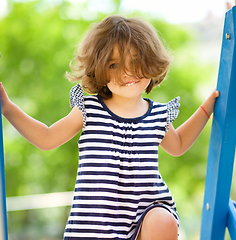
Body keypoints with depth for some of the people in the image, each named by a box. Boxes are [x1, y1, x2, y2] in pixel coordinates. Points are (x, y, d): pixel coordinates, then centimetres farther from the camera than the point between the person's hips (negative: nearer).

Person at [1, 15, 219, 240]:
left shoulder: (159, 114, 8)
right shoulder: (89, 110, 1)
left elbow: (177, 145, 30)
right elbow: (46, 138, 12)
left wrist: (207, 107, 26)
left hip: (149, 207, 1)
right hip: (96, 218, -1)